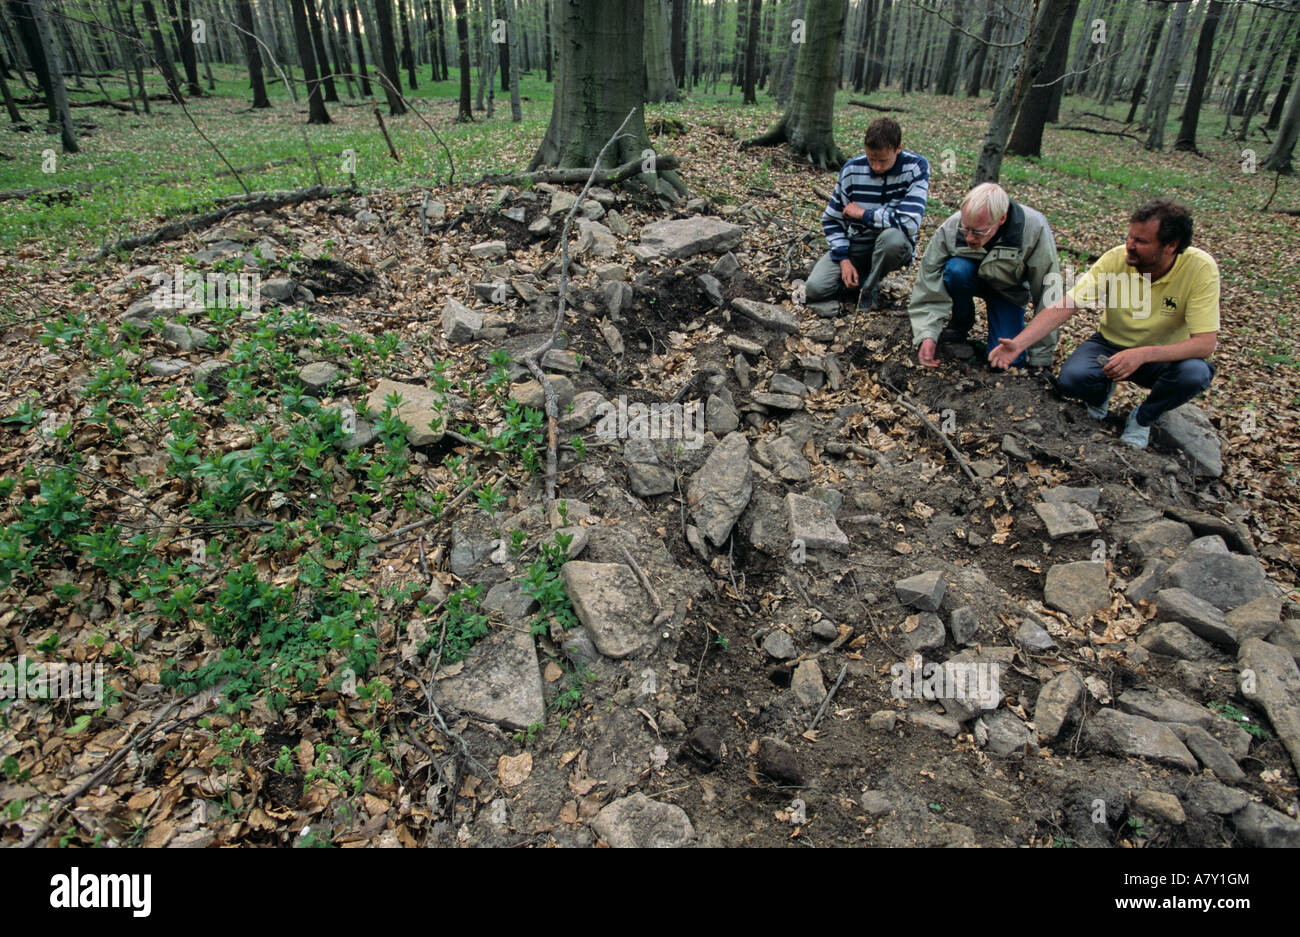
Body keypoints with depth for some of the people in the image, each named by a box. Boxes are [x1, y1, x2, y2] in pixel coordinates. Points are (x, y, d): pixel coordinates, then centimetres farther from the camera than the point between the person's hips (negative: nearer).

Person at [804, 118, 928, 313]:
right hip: (853, 245, 3)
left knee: (894, 237, -39)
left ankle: (871, 286, -8)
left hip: (891, 246, -2)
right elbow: (831, 219, 1)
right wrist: (843, 259, -11)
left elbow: (910, 221, -27)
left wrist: (863, 214, -17)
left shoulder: (916, 167, -15)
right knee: (814, 289, -19)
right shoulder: (852, 169, -6)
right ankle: (863, 275, 11)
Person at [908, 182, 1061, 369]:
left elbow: (1048, 293, -23)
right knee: (957, 269, -35)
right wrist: (926, 335, -37)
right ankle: (961, 324, -5)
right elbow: (928, 289, -23)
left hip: (1010, 291, -1)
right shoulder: (950, 229, -30)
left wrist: (1040, 357, -19)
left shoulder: (1034, 230, -31)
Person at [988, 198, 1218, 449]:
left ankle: (1143, 418, -1)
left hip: (1165, 356, -1)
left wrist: (1144, 354, -41)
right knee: (1071, 379, -29)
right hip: (1111, 345, 1)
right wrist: (1018, 343, -35)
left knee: (1195, 373, -34)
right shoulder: (1116, 259, -18)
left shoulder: (1200, 268, -23)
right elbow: (1064, 306, -21)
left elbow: (1205, 343, -26)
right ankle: (1101, 393, 10)